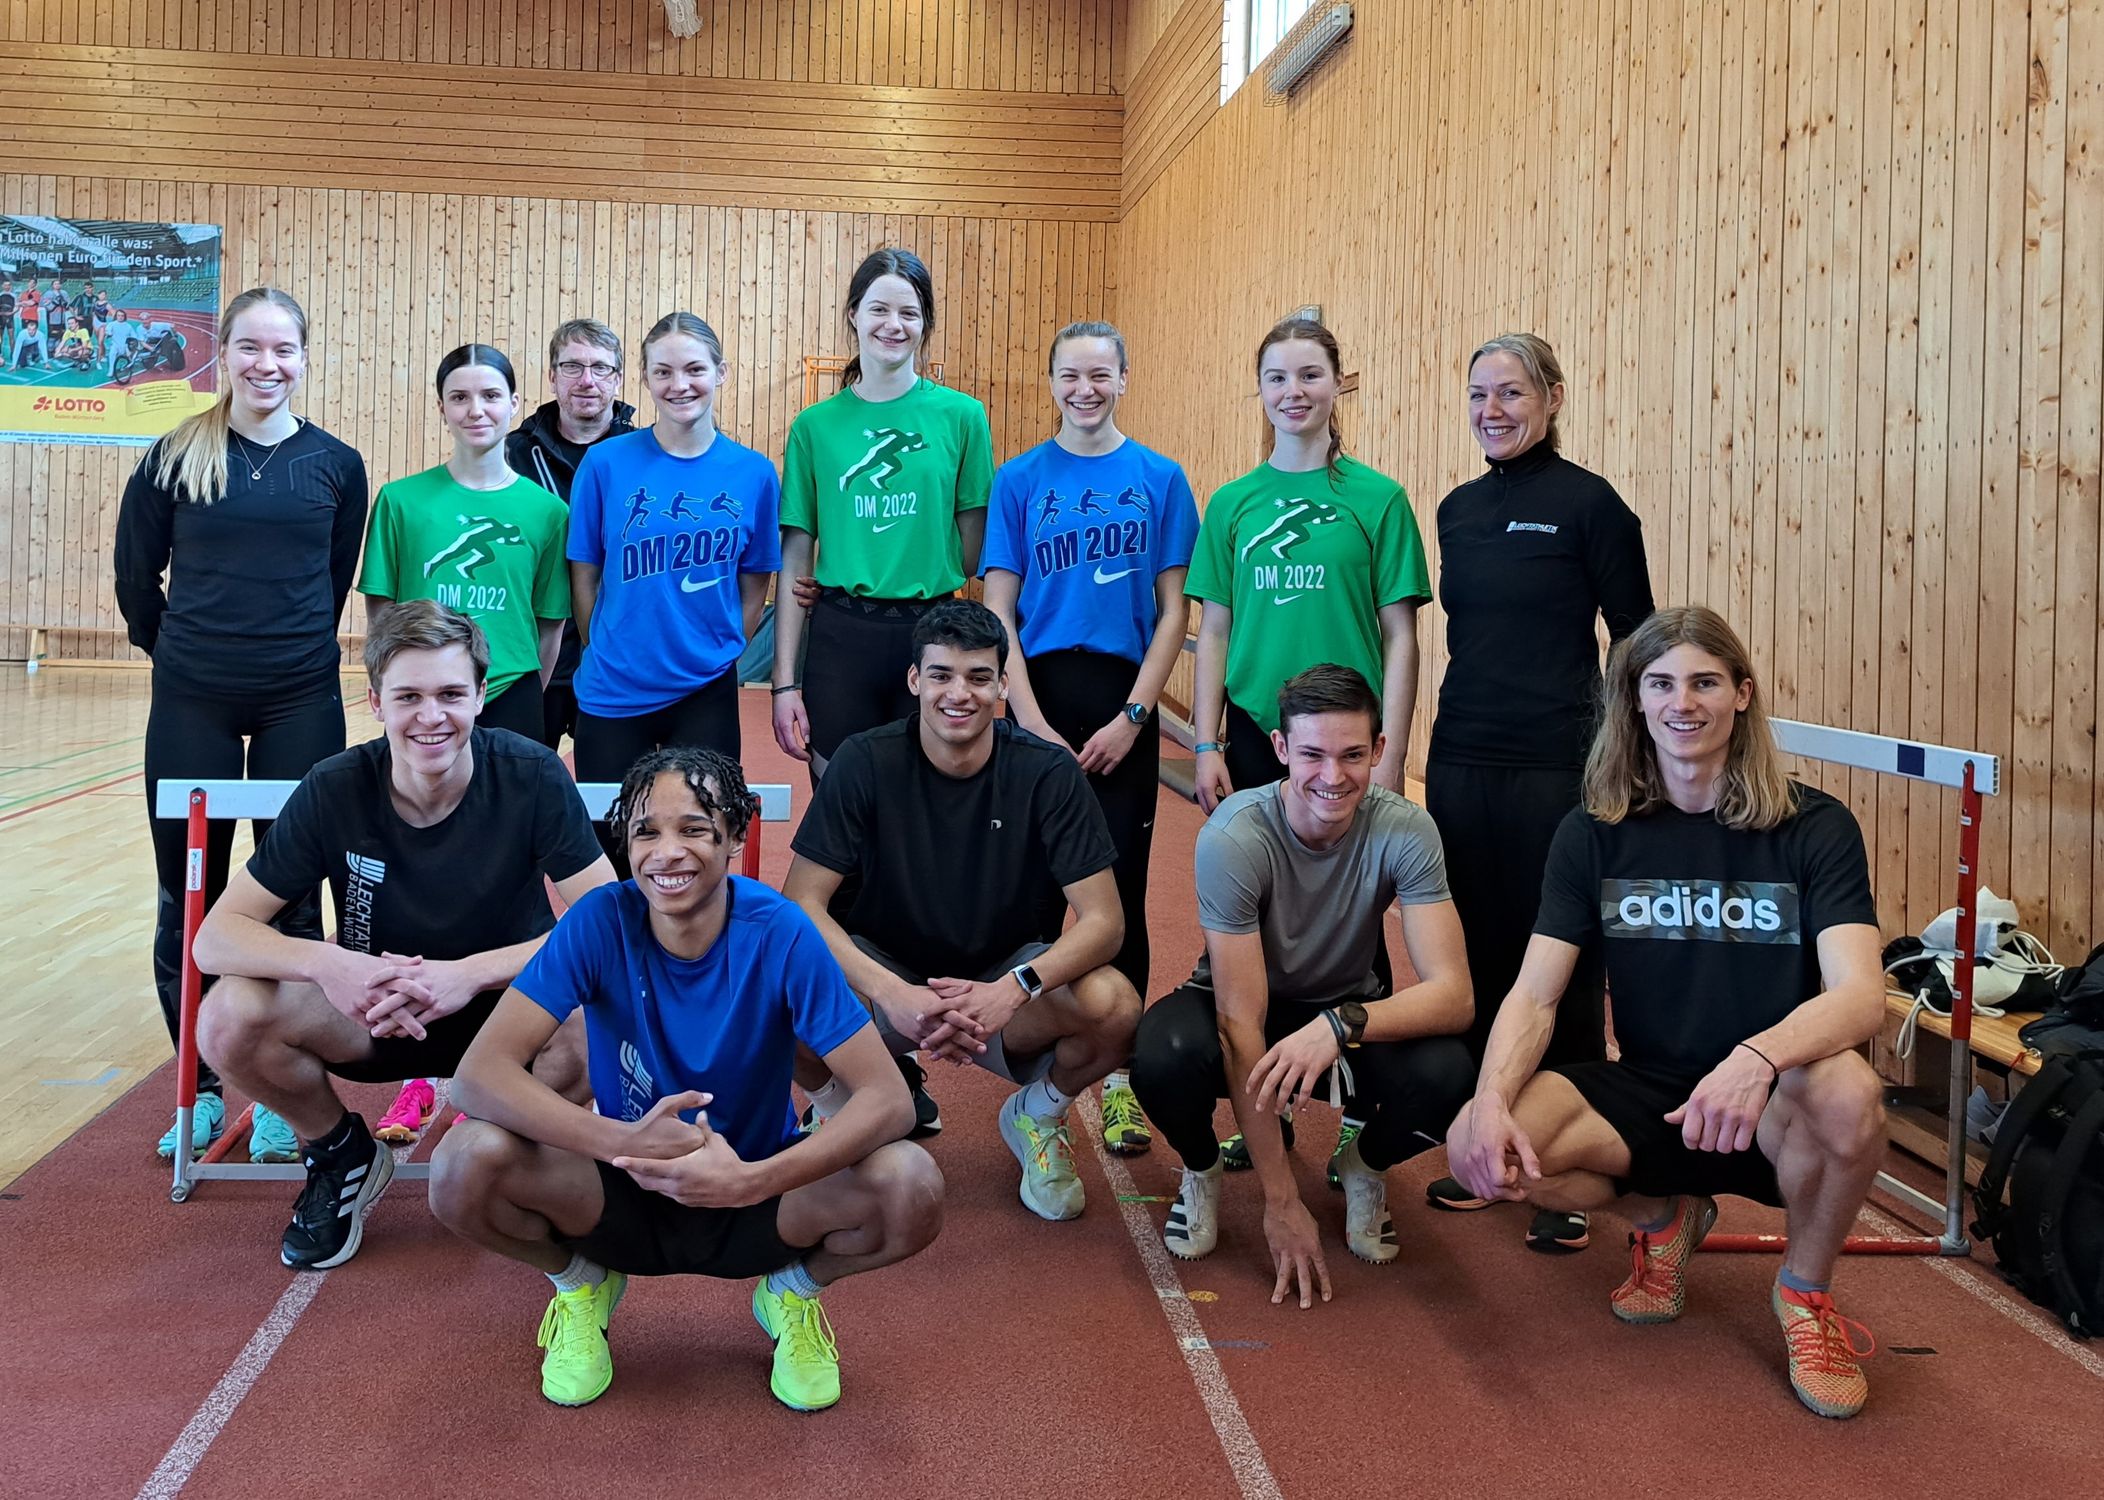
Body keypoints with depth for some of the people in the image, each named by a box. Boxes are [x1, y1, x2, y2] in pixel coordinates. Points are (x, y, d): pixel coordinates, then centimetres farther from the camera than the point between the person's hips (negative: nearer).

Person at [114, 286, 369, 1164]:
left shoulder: (336, 465, 2)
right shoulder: (175, 458, 0)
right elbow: (136, 576, 9)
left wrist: (295, 652, 12)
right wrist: (183, 649, 14)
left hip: (300, 704, 0)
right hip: (192, 705, 0)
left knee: (291, 896, 5)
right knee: (188, 897, 6)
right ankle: (201, 1089, 20)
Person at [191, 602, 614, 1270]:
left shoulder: (531, 776, -18)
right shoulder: (336, 789, -14)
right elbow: (216, 937, -14)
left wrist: (472, 971, -34)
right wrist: (325, 963, -35)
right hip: (371, 1011, 2)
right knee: (229, 1020, -26)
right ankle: (342, 1153, 6)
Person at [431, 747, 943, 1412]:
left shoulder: (779, 932, -19)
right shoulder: (601, 921, -17)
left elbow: (887, 1098, -23)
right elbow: (482, 1070, -24)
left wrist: (753, 1179, -39)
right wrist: (622, 1143, -39)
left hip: (754, 1200, -1)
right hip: (623, 1195, 1)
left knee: (912, 1189, -29)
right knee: (467, 1164, -28)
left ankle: (794, 1289, 6)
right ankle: (580, 1281, 7)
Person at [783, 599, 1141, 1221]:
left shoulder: (1047, 772, -12)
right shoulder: (866, 761, -13)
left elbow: (1103, 920, -15)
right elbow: (802, 902, -17)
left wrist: (1012, 989, -34)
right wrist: (892, 993, -34)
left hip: (1002, 980, 1)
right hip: (883, 974, 0)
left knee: (1114, 1006, -30)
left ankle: (1037, 1116, 7)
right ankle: (838, 1115, 5)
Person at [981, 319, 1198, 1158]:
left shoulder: (1159, 479, 4)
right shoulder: (1019, 481, 4)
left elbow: (1173, 612, 2)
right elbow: (998, 614, 2)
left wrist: (1132, 717, -6)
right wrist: (1031, 720, -8)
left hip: (1123, 713, 0)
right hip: (1038, 703, 0)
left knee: (1120, 891, 4)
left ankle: (1118, 1077, 14)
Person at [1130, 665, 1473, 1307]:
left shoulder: (1404, 830, -22)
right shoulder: (1234, 837, -29)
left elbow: (1454, 994, -27)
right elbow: (1240, 1025, -28)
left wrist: (1341, 1025, -47)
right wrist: (1281, 1203, -28)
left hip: (1349, 1006, 2)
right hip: (1242, 1006, -2)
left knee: (1444, 1074, -31)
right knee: (1164, 1057, -36)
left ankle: (1364, 1165, 6)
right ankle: (1202, 1170, 1)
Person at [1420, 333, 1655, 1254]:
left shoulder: (1589, 505, -7)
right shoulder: (1458, 510, 11)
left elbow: (1635, 640, -6)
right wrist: (1458, 730, 17)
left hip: (1556, 766, -6)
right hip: (1461, 762, 6)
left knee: (1559, 967, 1)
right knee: (1474, 954, 11)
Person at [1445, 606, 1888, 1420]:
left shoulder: (1814, 828, -7)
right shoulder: (1595, 833, 0)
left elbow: (1860, 995, -21)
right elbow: (1534, 995, -6)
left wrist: (1757, 1057, -43)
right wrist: (1491, 1100, -27)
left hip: (1770, 1109, -2)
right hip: (1644, 1096, 2)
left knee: (1848, 1095, -37)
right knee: (1476, 1148, -24)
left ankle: (1806, 1290, -3)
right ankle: (1659, 1215, 10)